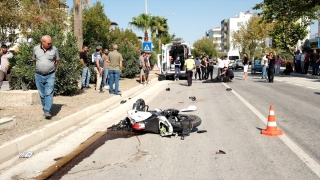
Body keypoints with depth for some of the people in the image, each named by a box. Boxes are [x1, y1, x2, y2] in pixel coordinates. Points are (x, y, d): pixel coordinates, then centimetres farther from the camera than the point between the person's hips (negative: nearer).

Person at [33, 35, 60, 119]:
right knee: (42, 95, 10)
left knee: (49, 94, -10)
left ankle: (47, 111, -11)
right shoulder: (36, 49, 1)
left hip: (50, 75, -2)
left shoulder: (54, 49, -5)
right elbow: (34, 60, 16)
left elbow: (57, 61, 9)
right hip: (39, 75, 3)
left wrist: (52, 68, 8)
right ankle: (45, 109, 23)